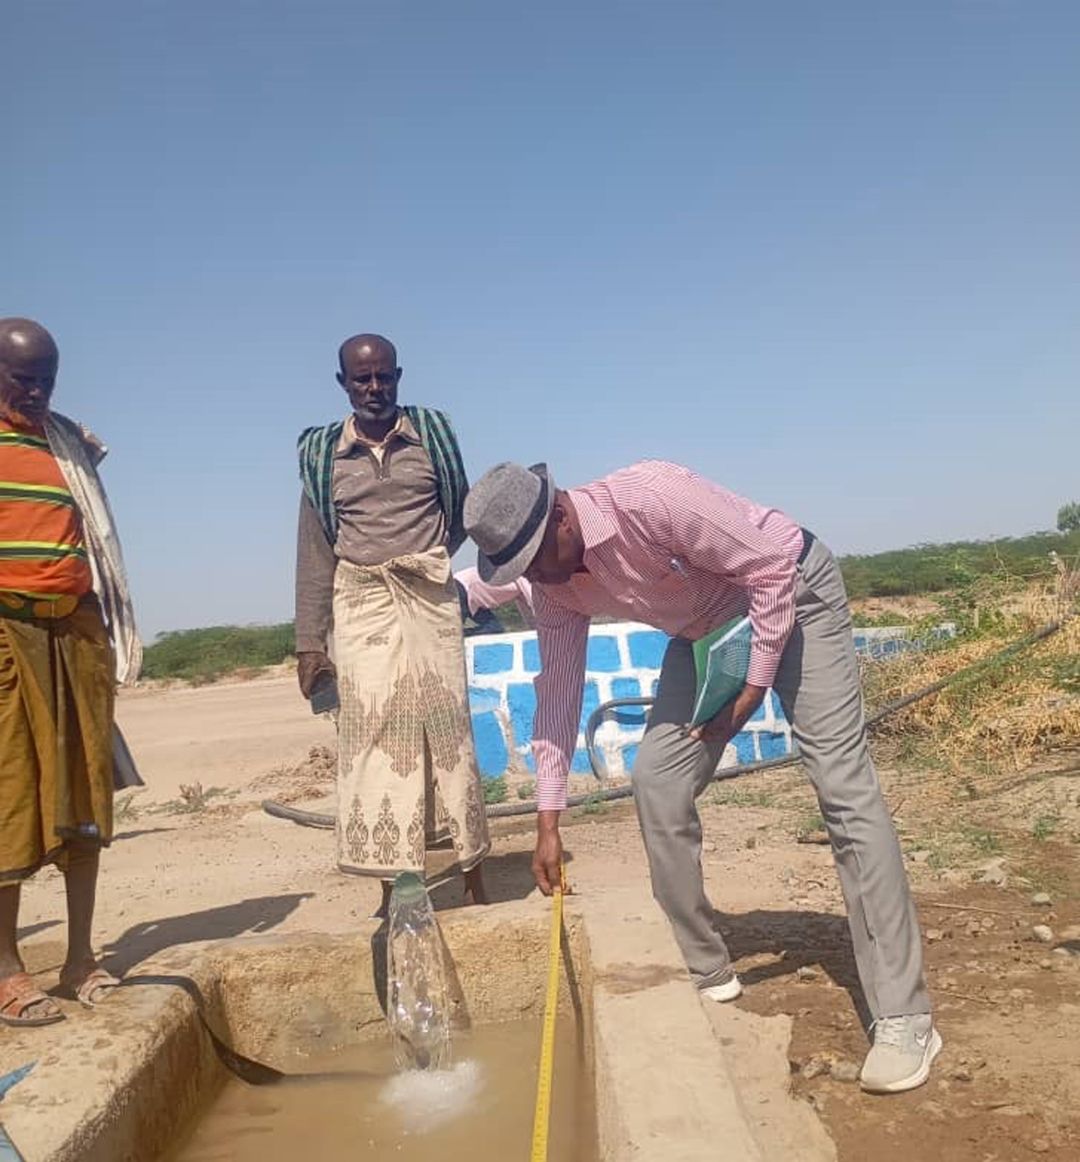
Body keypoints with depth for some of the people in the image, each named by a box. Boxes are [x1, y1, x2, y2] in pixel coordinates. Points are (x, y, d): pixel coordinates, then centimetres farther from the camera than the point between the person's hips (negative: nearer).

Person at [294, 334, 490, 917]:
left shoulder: (432, 434, 6)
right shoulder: (323, 454, 6)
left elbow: (462, 514, 16)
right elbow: (315, 553, 5)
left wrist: (427, 560, 3)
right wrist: (309, 642, 1)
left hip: (430, 600, 0)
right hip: (360, 606, 1)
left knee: (445, 729, 0)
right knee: (373, 735, -2)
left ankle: (474, 875, 10)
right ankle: (393, 885, 5)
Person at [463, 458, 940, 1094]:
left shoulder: (650, 496, -33)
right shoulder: (554, 582, -11)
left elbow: (772, 563, -25)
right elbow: (558, 689, -4)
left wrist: (756, 685, -21)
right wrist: (549, 820, -5)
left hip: (792, 592, -7)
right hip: (705, 627, 7)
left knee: (844, 786, -15)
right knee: (656, 783, -5)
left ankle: (904, 1017, -9)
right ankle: (709, 975, 12)